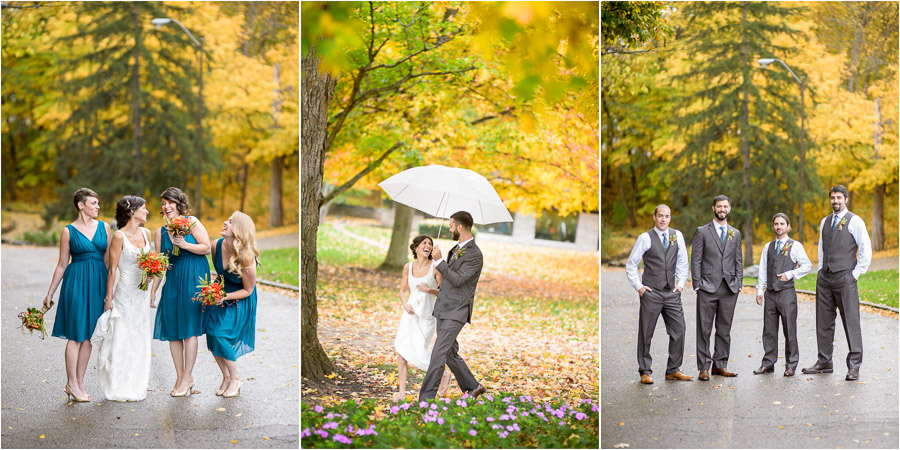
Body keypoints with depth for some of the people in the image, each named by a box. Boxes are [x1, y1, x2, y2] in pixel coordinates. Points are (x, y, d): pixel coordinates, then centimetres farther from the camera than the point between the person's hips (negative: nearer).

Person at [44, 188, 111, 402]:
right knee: (76, 334, -3)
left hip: (98, 282, 4)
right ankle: (71, 383, 4)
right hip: (76, 282, -4)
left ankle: (80, 383, 11)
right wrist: (50, 293, 4)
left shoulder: (104, 227, 8)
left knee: (89, 335, 5)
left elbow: (109, 259, 11)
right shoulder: (69, 231, -1)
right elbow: (62, 265, 4)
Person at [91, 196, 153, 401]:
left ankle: (136, 387, 21)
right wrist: (108, 297, -11)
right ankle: (118, 389, 4)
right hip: (123, 292, -7)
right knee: (121, 339, -2)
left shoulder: (146, 233, 7)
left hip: (142, 292, 7)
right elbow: (113, 269, -11)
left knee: (140, 340, 11)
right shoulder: (119, 236, -13)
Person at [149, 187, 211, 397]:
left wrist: (185, 245, -17)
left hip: (193, 278, -5)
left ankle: (187, 377, 2)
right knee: (171, 328, 2)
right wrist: (153, 289, 9)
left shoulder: (191, 222, -1)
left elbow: (206, 247, -5)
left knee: (189, 327, -4)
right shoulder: (161, 231, 11)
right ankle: (180, 377, 12)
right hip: (172, 280, 5)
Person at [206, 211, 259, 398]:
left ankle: (235, 379, 7)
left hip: (239, 300, -5)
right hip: (220, 294, 5)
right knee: (211, 332, -3)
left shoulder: (247, 258, -27)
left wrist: (226, 297, -25)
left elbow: (248, 290, -14)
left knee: (221, 335, -14)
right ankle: (226, 377, 16)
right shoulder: (217, 245, -12)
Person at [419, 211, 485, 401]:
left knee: (438, 353, -14)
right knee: (450, 353, 13)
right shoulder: (456, 248, 13)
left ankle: (426, 397, -14)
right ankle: (472, 387, 25)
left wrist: (439, 261, -19)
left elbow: (457, 280, -22)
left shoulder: (475, 255, -15)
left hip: (456, 312, -9)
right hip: (443, 309, 9)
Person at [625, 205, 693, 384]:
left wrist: (681, 284, 7)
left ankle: (673, 370, 11)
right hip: (651, 292, -3)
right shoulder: (645, 238, -3)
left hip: (671, 292, 4)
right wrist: (638, 286, -4)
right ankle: (645, 371, 10)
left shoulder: (677, 236, 8)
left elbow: (682, 262, 17)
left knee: (678, 331, 0)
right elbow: (631, 264, 1)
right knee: (646, 334, 1)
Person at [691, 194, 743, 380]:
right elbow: (695, 260, 0)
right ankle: (704, 368, 1)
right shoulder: (702, 232, 3)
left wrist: (738, 284, 5)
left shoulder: (735, 234, 14)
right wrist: (697, 285, -8)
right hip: (708, 288, -3)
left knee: (724, 330, 6)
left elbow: (738, 261, 15)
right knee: (704, 329, -3)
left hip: (729, 288, 3)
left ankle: (720, 365, 14)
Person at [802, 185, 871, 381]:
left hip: (845, 277, -6)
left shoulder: (855, 221, -1)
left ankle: (854, 366, -5)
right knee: (824, 321, 7)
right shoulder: (825, 222, 16)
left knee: (851, 321, -6)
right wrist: (821, 271, 15)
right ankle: (824, 362, 15)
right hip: (824, 277, 6)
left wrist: (856, 274, -8)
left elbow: (866, 250, -4)